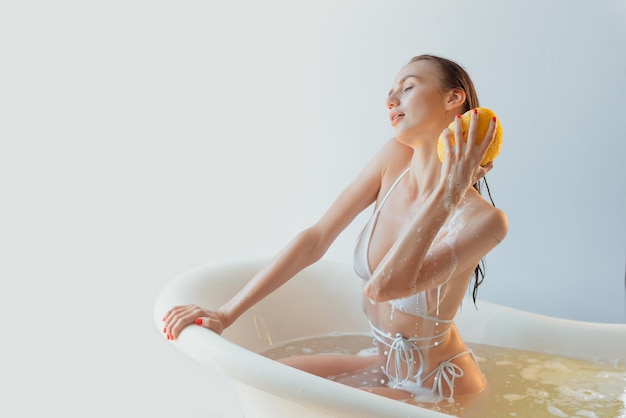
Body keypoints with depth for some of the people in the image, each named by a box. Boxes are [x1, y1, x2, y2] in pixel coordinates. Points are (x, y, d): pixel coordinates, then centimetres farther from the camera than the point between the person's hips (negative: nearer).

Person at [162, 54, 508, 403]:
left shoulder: (482, 219, -26)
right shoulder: (396, 157, -10)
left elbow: (382, 286, -36)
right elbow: (315, 240, -11)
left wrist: (448, 192, -34)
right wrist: (225, 315, -13)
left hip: (441, 389, -5)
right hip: (388, 368, 5)